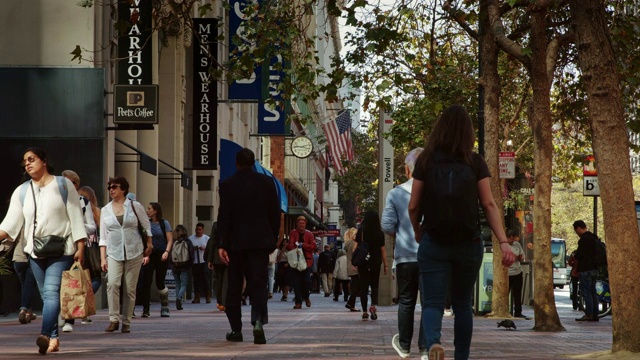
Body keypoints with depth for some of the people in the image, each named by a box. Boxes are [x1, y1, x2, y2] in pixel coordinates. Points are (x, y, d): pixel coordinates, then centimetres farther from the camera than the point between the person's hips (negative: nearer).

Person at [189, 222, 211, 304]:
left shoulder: (207, 238, 7)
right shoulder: (191, 238, 10)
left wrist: (205, 248, -13)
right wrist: (192, 248, -11)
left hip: (204, 261, -2)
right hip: (194, 262, 2)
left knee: (205, 279, -5)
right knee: (196, 280, 2)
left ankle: (208, 297, 1)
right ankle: (197, 297, 5)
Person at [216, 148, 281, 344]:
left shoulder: (227, 185, -3)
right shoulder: (267, 182, 2)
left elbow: (224, 216, -7)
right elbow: (275, 213, 3)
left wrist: (222, 245, -7)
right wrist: (273, 240, 12)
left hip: (236, 242, -1)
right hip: (260, 241, 1)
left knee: (234, 285, 10)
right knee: (258, 283, -2)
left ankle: (236, 329, 14)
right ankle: (258, 321, -25)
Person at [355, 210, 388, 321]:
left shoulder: (360, 232, -4)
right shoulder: (380, 234, -3)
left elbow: (356, 247, -6)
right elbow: (383, 250, 0)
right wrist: (386, 265, 6)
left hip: (362, 263, 0)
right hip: (376, 263, 0)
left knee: (364, 286, 7)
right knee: (374, 286, 11)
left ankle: (365, 312, 6)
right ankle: (374, 305, -15)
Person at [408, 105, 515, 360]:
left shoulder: (426, 160, -1)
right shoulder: (476, 162, -1)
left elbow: (413, 206, 2)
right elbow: (489, 205, -7)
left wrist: (418, 233, 20)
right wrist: (504, 242, -8)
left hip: (434, 243, -1)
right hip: (469, 243, 2)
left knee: (432, 303, -5)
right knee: (462, 304, 17)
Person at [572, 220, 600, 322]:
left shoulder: (584, 239, -15)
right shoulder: (594, 238, 16)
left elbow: (579, 254, -18)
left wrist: (574, 257, 4)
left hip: (586, 269, -9)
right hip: (594, 268, 9)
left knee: (586, 292, -7)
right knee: (593, 292, 12)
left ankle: (589, 314, -11)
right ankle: (595, 315, 12)